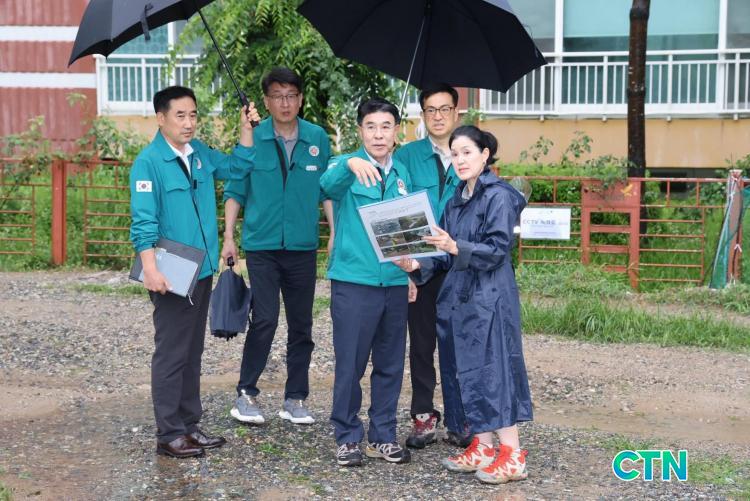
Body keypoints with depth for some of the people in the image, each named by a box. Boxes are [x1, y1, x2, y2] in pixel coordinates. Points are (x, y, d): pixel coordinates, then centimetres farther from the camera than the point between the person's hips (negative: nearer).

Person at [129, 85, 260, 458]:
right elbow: (143, 223, -18)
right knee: (171, 354, -1)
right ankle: (169, 435, 7)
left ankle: (189, 424, 24)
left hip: (202, 271, 8)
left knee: (193, 352, 15)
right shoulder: (149, 162, -14)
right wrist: (151, 269, -26)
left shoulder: (200, 153, 8)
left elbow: (236, 167, 22)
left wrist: (246, 128, 9)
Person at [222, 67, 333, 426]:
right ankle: (246, 394, 6)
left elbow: (327, 191, 12)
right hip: (261, 245, -3)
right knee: (264, 319, -10)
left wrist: (336, 233, 5)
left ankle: (295, 399, 19)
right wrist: (229, 237, -2)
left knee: (301, 325, 8)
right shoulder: (252, 139, -1)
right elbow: (235, 191, 4)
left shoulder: (318, 139, 5)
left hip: (303, 247, 3)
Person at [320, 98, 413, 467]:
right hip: (353, 281, -4)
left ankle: (382, 436, 22)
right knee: (350, 364, 1)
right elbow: (328, 184, -28)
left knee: (390, 365, 10)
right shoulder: (347, 167, -4)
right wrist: (350, 163, -48)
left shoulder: (403, 174, 11)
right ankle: (348, 437, 15)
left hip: (395, 282, 5)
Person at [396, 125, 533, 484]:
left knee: (492, 370, -8)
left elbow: (496, 250, -16)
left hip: (489, 299, -8)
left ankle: (512, 456, -2)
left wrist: (456, 247, -29)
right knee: (464, 372, 9)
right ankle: (481, 448, 18)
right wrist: (418, 265, -2)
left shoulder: (499, 196, -8)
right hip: (457, 298, 8)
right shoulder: (456, 200, 15)